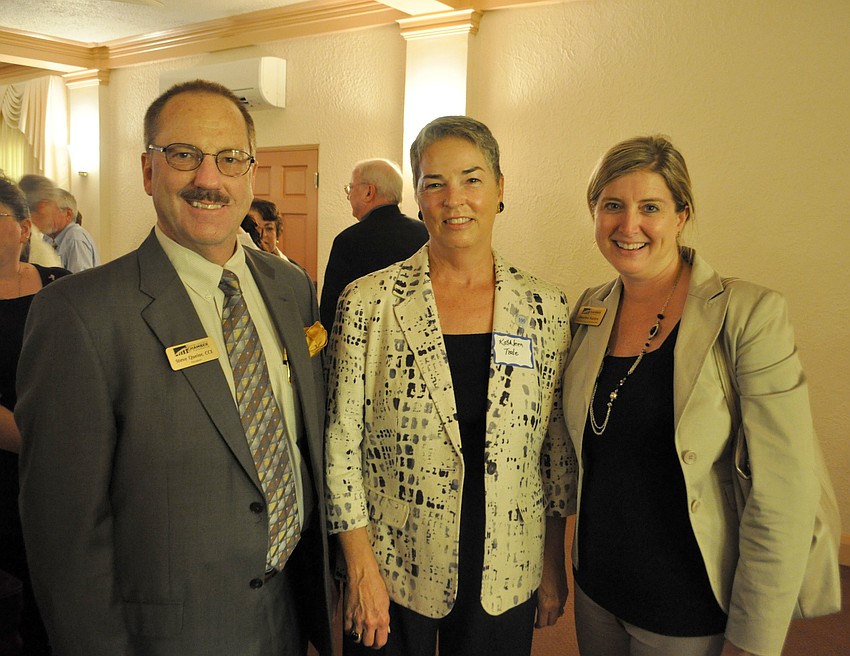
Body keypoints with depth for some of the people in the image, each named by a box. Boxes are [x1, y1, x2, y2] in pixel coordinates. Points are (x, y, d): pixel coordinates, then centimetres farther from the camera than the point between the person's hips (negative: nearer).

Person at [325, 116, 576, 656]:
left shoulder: (546, 308, -4)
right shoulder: (369, 303, -11)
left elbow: (558, 446, 3)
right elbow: (341, 443, -7)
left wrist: (554, 566, 6)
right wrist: (361, 568, -8)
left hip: (506, 578, 2)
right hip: (393, 572, -1)